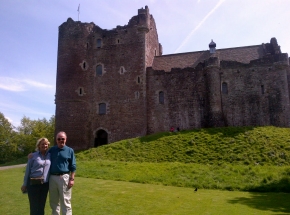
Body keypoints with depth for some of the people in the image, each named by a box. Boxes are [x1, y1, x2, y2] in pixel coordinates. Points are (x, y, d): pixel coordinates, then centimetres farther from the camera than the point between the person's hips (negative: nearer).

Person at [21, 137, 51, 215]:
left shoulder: (50, 155, 3)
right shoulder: (33, 156, -3)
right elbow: (28, 170, 1)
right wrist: (25, 184, 2)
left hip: (45, 184, 2)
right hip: (33, 184, -2)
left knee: (42, 206, 11)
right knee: (34, 207, 4)